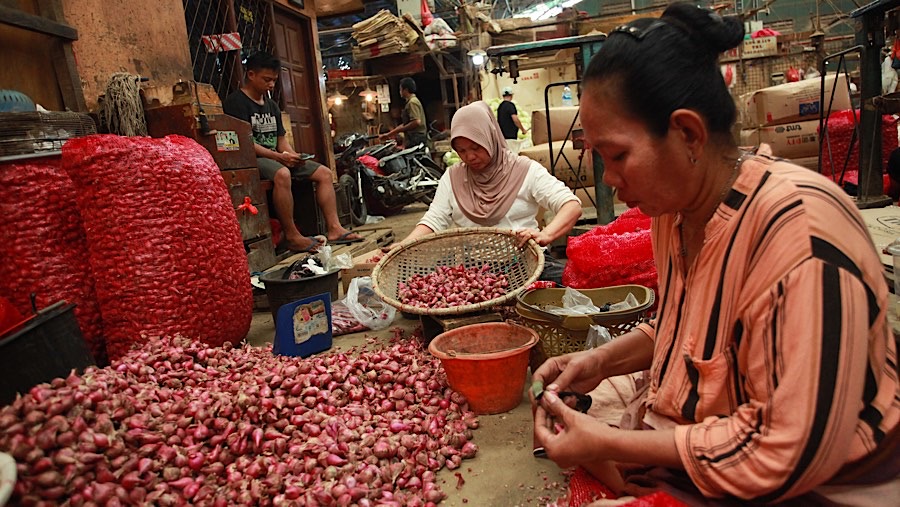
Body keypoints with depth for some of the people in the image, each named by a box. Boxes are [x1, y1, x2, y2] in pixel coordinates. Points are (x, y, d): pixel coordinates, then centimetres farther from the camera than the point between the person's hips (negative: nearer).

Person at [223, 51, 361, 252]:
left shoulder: (271, 105, 21)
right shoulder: (235, 102, -5)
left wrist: (293, 155, -3)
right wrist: (278, 157, -20)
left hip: (275, 158, 9)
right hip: (252, 160, -9)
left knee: (324, 173, -2)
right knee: (282, 174, -40)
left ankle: (334, 228, -10)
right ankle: (292, 236, -33)